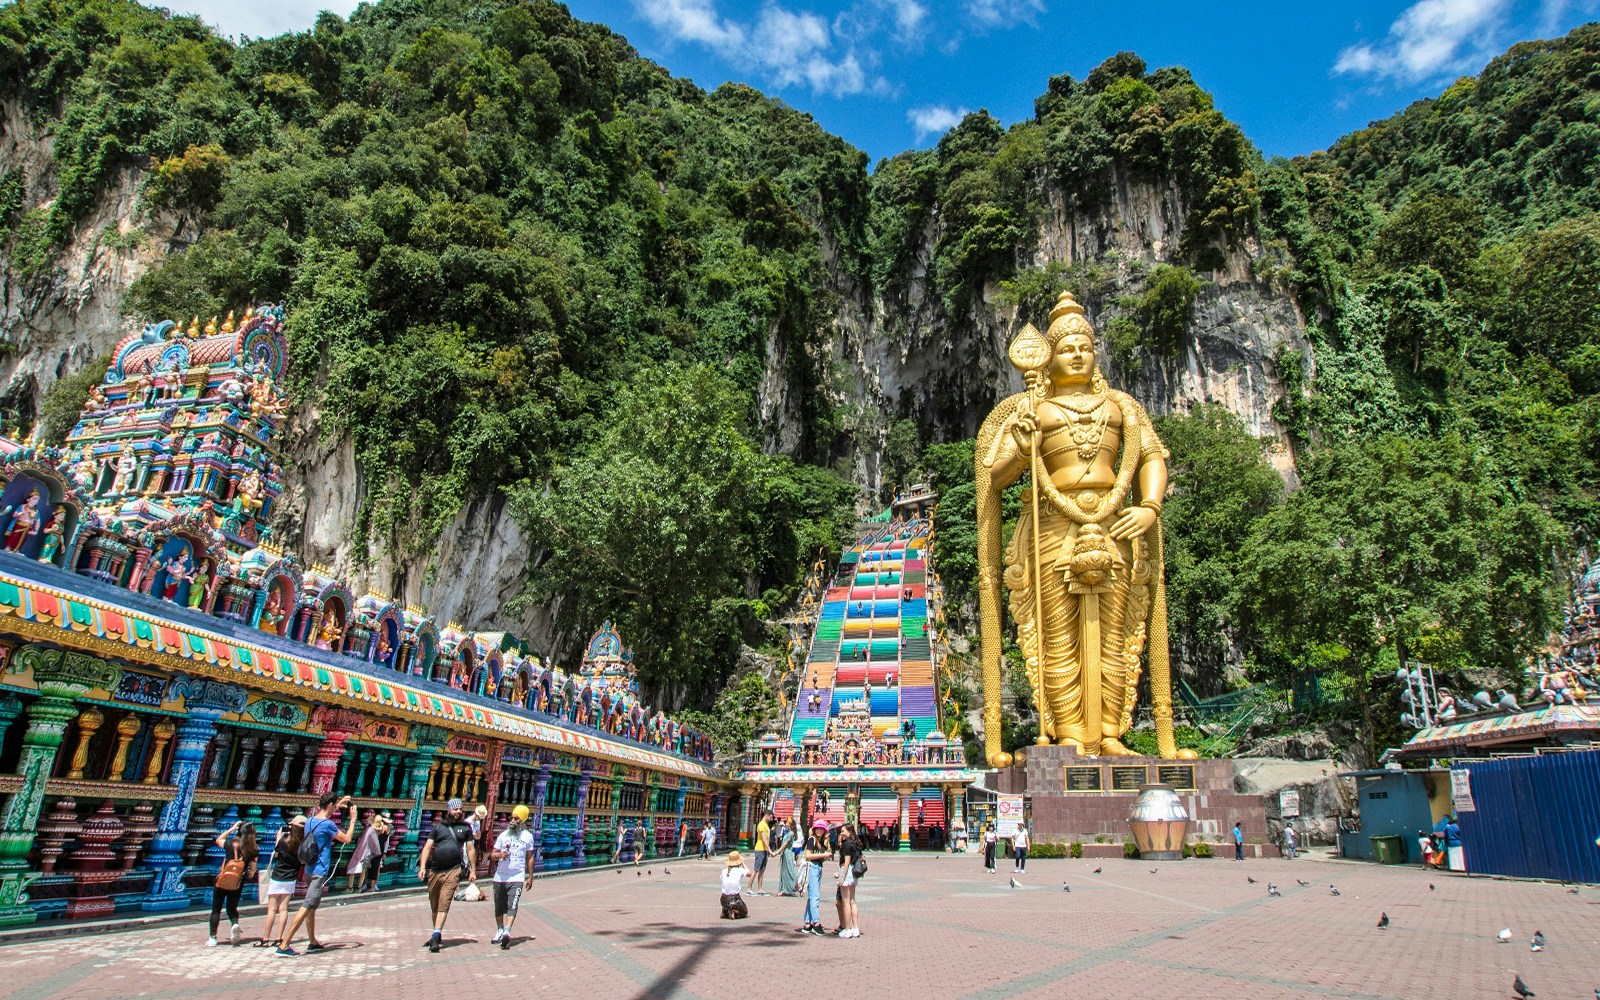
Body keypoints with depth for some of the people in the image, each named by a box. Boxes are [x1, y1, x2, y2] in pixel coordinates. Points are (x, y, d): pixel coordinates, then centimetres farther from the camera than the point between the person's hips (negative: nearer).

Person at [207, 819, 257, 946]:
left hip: (222, 882, -1)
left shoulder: (230, 844, -11)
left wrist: (232, 828, 13)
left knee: (216, 909, 11)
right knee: (232, 908, 17)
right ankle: (235, 924, -12)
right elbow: (252, 869, -5)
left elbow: (218, 840, 12)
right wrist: (250, 874, 16)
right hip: (237, 885, 1)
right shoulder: (253, 851, -11)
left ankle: (212, 938, 5)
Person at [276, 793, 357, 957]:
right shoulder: (327, 824, -17)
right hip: (320, 872, -9)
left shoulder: (310, 821, 7)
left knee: (311, 908, 17)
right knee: (306, 908, -9)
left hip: (310, 870, 9)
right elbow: (347, 839, -6)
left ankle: (313, 942, 29)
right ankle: (283, 946, -11)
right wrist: (353, 819, 4)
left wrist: (338, 806, 34)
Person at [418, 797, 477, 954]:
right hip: (434, 870, 2)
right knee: (434, 905, 13)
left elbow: (470, 849, 9)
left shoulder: (466, 827, 8)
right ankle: (437, 933, 29)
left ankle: (435, 936, -11)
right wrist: (422, 867, -9)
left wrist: (473, 870, 5)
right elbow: (427, 847, 4)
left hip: (453, 871, -2)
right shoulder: (438, 826, 8)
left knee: (444, 904, -11)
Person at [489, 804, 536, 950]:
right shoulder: (504, 835, 6)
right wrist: (499, 855, -15)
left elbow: (530, 858, 9)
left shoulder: (527, 836, 3)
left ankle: (507, 933, -23)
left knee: (512, 906, -16)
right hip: (500, 877, 3)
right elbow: (492, 855, 8)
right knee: (499, 907, 13)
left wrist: (530, 877, 8)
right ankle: (500, 931, 31)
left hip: (517, 878, -3)